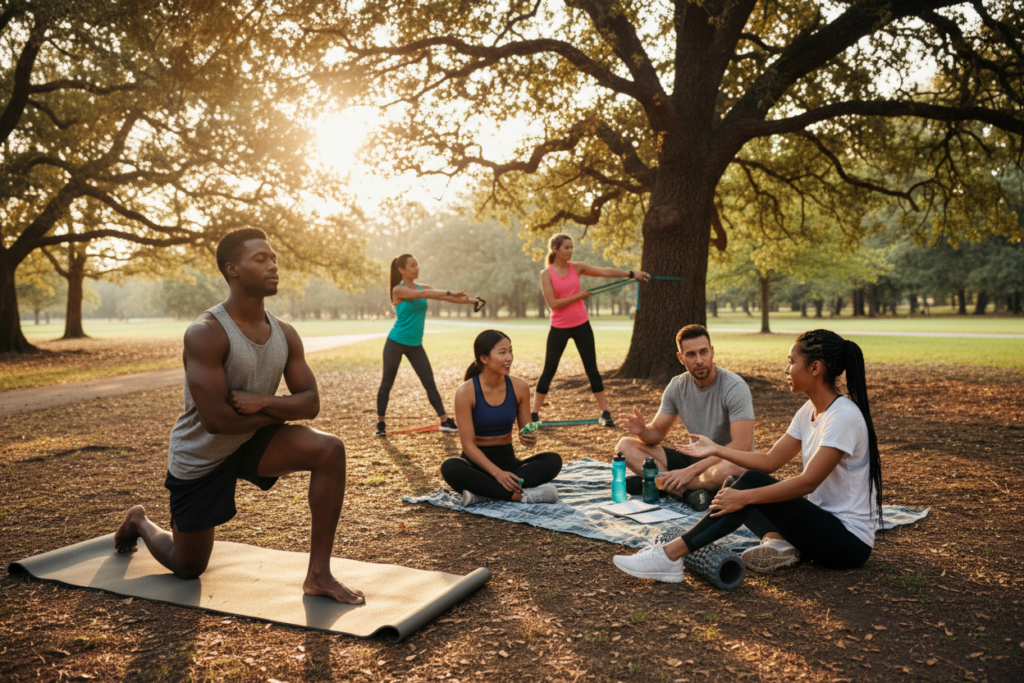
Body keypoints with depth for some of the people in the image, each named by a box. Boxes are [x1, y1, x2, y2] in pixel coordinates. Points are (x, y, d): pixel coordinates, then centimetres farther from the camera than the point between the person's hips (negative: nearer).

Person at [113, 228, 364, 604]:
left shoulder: (285, 334, -6)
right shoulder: (205, 334, -26)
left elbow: (311, 403, -8)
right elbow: (216, 419, -30)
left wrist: (263, 401, -26)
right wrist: (280, 411, -17)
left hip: (254, 442, 5)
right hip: (200, 456, -5)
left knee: (330, 450, -23)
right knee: (188, 568, 11)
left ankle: (318, 574, -15)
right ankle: (140, 522, 47)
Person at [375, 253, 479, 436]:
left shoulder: (422, 287, 5)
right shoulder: (398, 290, -12)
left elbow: (441, 296, -7)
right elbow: (421, 294, -27)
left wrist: (466, 300, -22)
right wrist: (450, 293, -31)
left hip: (415, 345, 5)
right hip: (396, 342, -5)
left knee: (430, 383, 2)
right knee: (387, 383, 5)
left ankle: (445, 421, 3)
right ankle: (380, 423, 18)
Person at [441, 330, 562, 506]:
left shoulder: (519, 387, -3)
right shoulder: (466, 392, -13)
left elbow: (525, 430, 7)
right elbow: (468, 443, -15)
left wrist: (529, 439, -19)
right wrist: (497, 472, -27)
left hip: (508, 460, 4)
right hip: (477, 462, -3)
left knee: (553, 460, -23)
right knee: (450, 467, -37)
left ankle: (482, 493, -28)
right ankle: (519, 495, -31)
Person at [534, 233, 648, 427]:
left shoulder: (577, 267, 2)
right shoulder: (546, 274, -8)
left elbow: (605, 272, 0)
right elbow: (553, 303, -16)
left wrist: (631, 273, -5)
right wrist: (579, 296, -14)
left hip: (581, 325, 3)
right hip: (559, 328, -3)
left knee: (592, 368, 3)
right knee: (549, 371, 3)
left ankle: (605, 413, 9)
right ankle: (534, 414, 13)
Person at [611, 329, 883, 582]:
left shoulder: (844, 416, -20)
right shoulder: (809, 411, 8)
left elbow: (808, 481, -27)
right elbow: (770, 460, 8)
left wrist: (744, 497, -30)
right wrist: (717, 450, 3)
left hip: (850, 541, -9)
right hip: (824, 522, 9)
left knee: (752, 482, -24)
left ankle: (671, 555, -27)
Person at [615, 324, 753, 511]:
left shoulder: (734, 387, -18)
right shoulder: (677, 386, -1)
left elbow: (741, 446, -26)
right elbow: (657, 433, 4)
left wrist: (691, 471, -30)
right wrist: (642, 431, -22)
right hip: (694, 459, 6)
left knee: (730, 468, -43)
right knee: (625, 446, -9)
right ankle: (686, 492, -27)